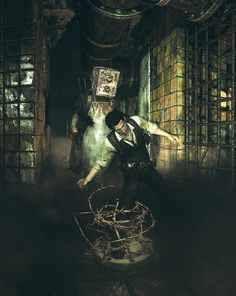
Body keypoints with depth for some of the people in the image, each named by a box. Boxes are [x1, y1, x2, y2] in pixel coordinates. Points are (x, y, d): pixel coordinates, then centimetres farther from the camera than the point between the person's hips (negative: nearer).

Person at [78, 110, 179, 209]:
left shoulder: (136, 121, -16)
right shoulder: (111, 141, -22)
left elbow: (152, 127, 3)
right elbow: (101, 161, -10)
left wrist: (169, 135, 0)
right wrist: (87, 179, -11)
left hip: (147, 165, 4)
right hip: (131, 169, -4)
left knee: (162, 187, 2)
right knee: (131, 188, -30)